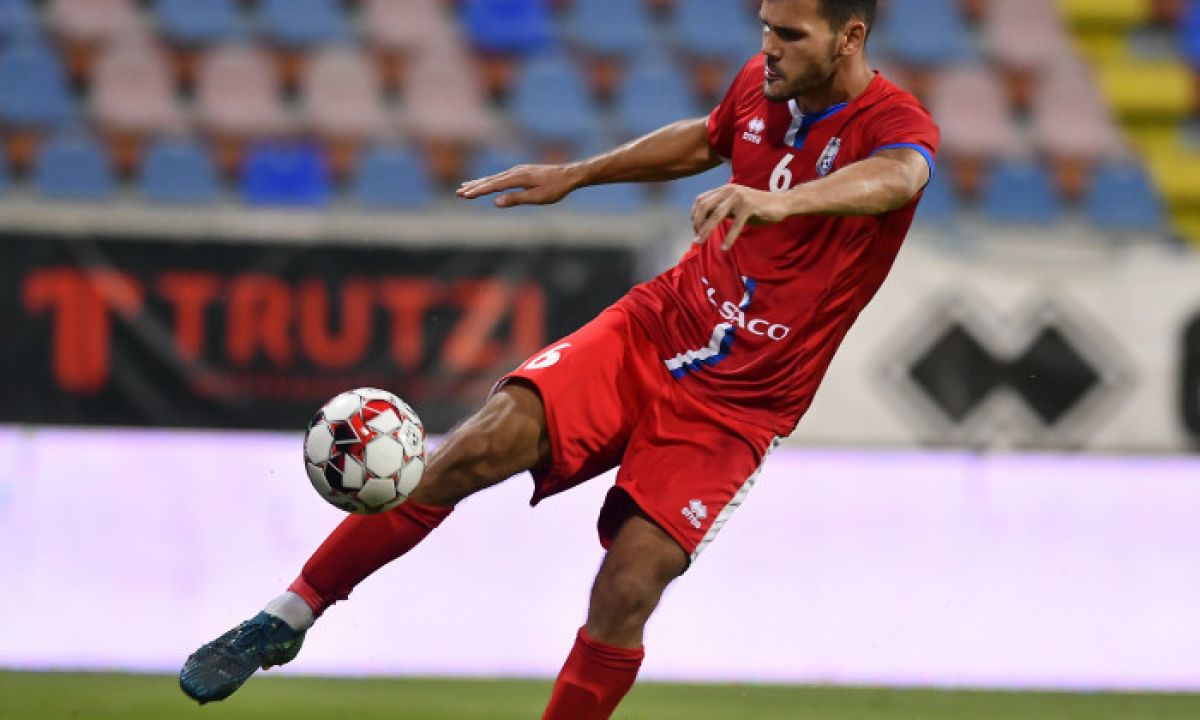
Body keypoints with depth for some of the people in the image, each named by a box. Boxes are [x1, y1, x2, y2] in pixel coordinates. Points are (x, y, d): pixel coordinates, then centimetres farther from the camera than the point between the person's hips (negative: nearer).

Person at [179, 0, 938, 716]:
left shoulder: (896, 123, -16)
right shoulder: (762, 85, 3)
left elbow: (896, 177, -42)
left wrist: (778, 201, -61)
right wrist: (574, 176, 27)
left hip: (734, 408, -4)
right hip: (650, 329, 4)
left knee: (625, 596, -18)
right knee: (492, 438, -18)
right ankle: (286, 619, -9)